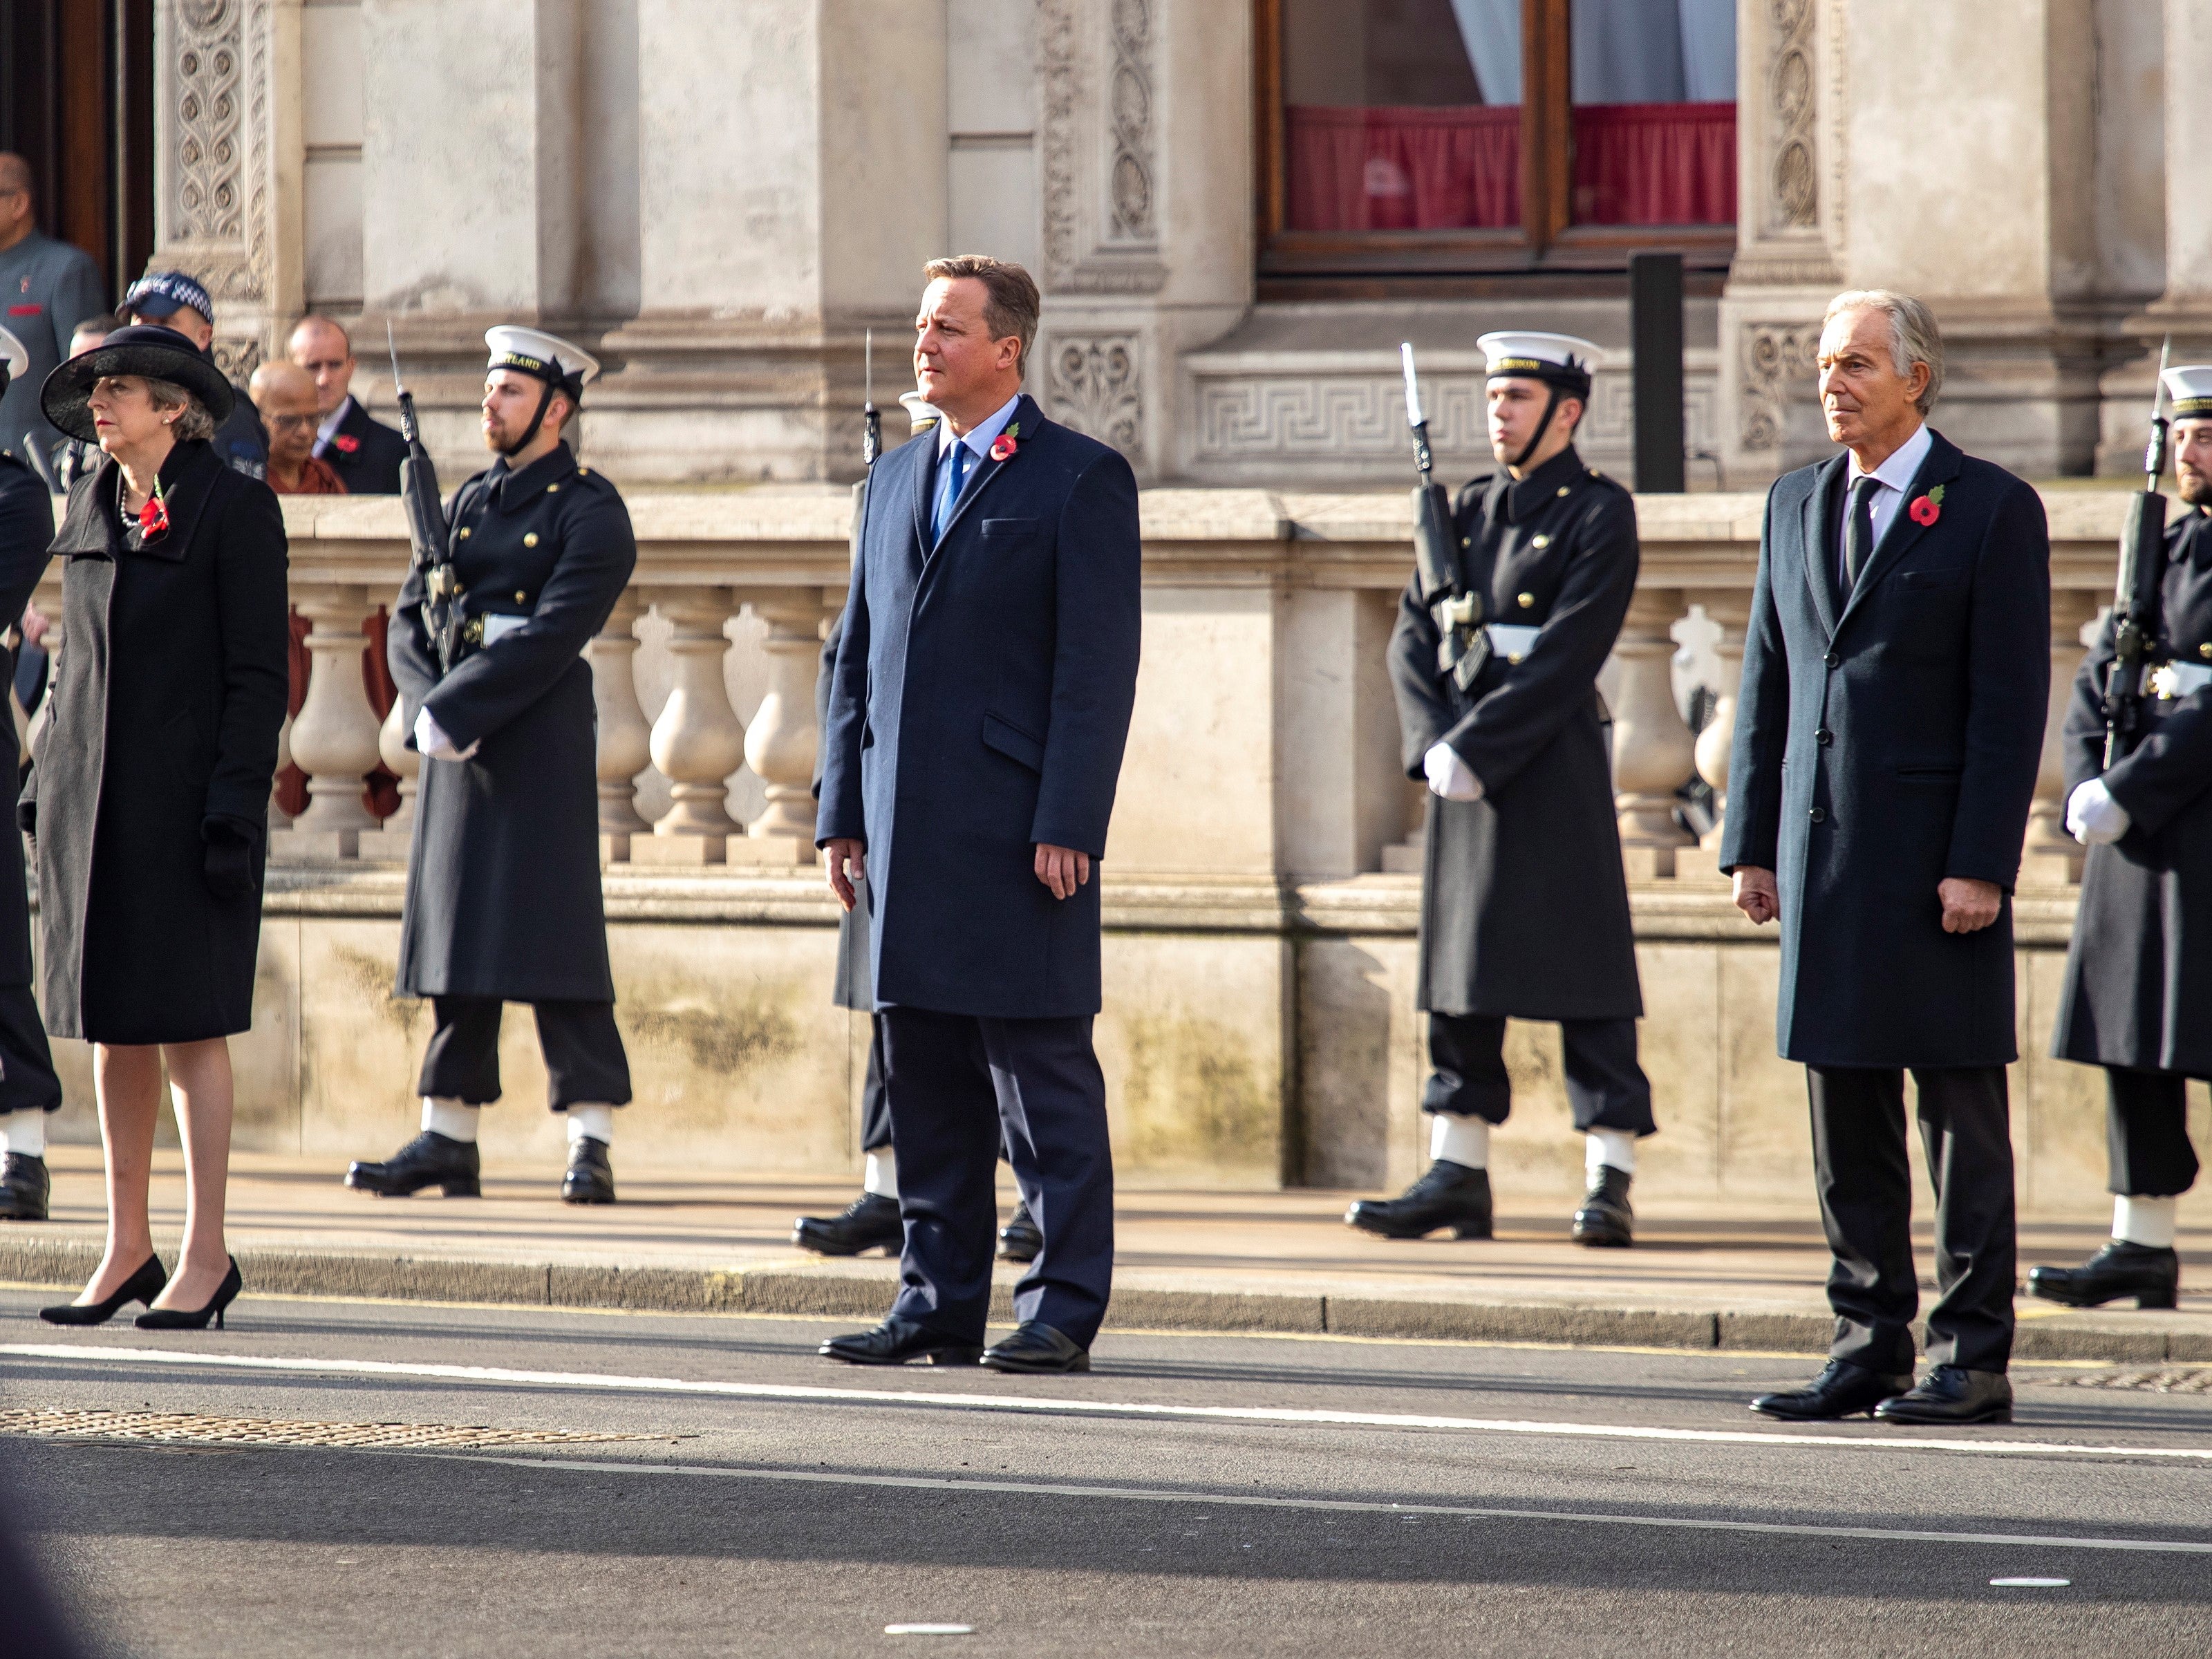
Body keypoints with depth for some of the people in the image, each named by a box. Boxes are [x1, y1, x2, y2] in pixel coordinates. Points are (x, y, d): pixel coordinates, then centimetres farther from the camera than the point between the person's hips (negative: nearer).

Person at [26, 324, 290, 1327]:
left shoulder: (235, 510, -6)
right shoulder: (90, 509, 12)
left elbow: (259, 672, -8)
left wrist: (236, 802, -15)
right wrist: (46, 783, 11)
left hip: (187, 793, -6)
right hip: (94, 792, 6)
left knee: (188, 1020, -4)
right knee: (112, 1025, 8)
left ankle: (205, 1254, 1)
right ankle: (126, 1248, 14)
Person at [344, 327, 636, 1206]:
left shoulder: (589, 511, -5)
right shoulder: (470, 502, 16)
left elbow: (552, 635, -15)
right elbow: (410, 617, 11)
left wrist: (453, 710, -17)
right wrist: (427, 708, -8)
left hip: (543, 746, -7)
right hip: (458, 743, 7)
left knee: (554, 933, -8)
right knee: (456, 932, 7)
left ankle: (591, 1143, -6)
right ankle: (448, 1140, 12)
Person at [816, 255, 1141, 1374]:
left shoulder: (1080, 480, -3)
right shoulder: (896, 479, 17)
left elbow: (1098, 665, -9)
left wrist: (1066, 827, -16)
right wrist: (842, 811, 12)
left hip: (1019, 829, -6)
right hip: (908, 832, 6)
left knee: (1042, 1074, -4)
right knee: (924, 1077, 8)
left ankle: (1061, 1312, -2)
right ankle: (938, 1303, 13)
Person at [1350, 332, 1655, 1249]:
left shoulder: (1600, 513, -5)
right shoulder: (1472, 511, 14)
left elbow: (1567, 654, -14)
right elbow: (1413, 635, 9)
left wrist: (1473, 750, -16)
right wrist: (1434, 744, -8)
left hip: (1556, 771, -7)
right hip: (1465, 769, 7)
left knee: (1584, 970, -5)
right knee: (1462, 971, 8)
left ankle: (1610, 1183, -3)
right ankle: (1457, 1177, 12)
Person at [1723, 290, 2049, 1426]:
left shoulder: (1994, 511, -3)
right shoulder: (1796, 505, 14)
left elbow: (2012, 702, -8)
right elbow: (1767, 683, 15)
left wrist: (1980, 865, -14)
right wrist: (1753, 843, 9)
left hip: (1935, 854, -6)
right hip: (1821, 853, 6)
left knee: (1962, 1110, -2)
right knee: (1845, 1115, 7)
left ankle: (1972, 1361, 1)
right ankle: (1868, 1349, 12)